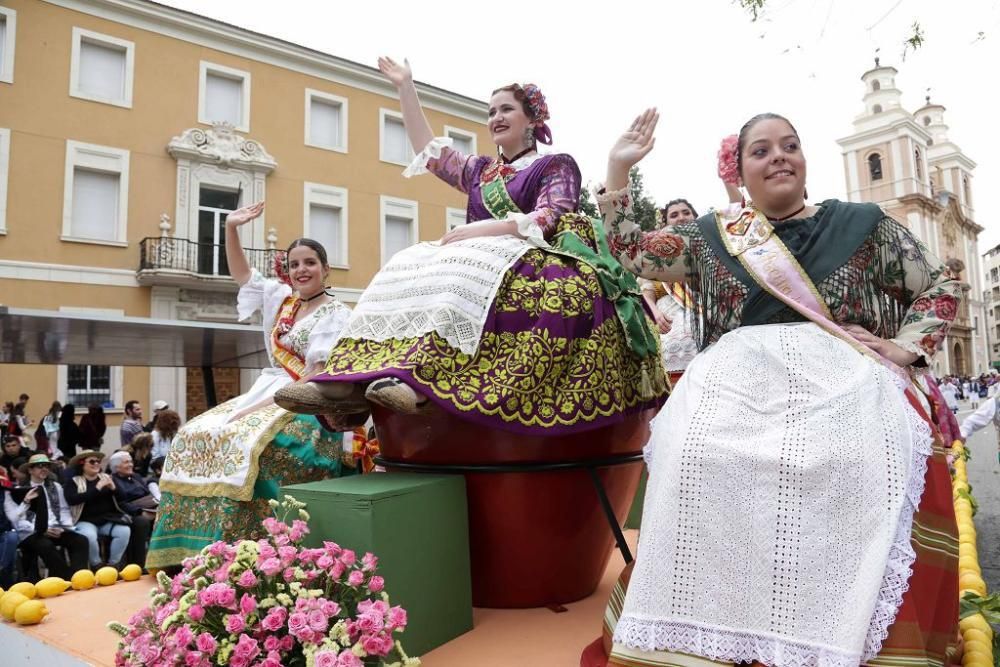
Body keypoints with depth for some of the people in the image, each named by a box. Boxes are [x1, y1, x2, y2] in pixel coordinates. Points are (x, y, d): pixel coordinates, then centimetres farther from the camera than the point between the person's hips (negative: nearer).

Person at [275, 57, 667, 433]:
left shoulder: (557, 166, 9)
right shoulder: (480, 171, 27)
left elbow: (548, 222, -7)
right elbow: (428, 151, 29)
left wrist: (480, 230, -15)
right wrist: (406, 88, 28)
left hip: (534, 265, -5)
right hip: (481, 264, 5)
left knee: (459, 274, -36)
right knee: (410, 271, -22)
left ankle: (419, 378, -53)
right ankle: (346, 379, -39)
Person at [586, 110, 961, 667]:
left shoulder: (862, 224, 19)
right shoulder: (712, 237, 21)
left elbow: (943, 286, 22)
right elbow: (630, 253, 23)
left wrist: (906, 345, 4)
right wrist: (619, 168, 18)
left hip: (842, 380, 0)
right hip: (737, 381, 1)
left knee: (861, 463, -35)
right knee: (696, 457, -32)